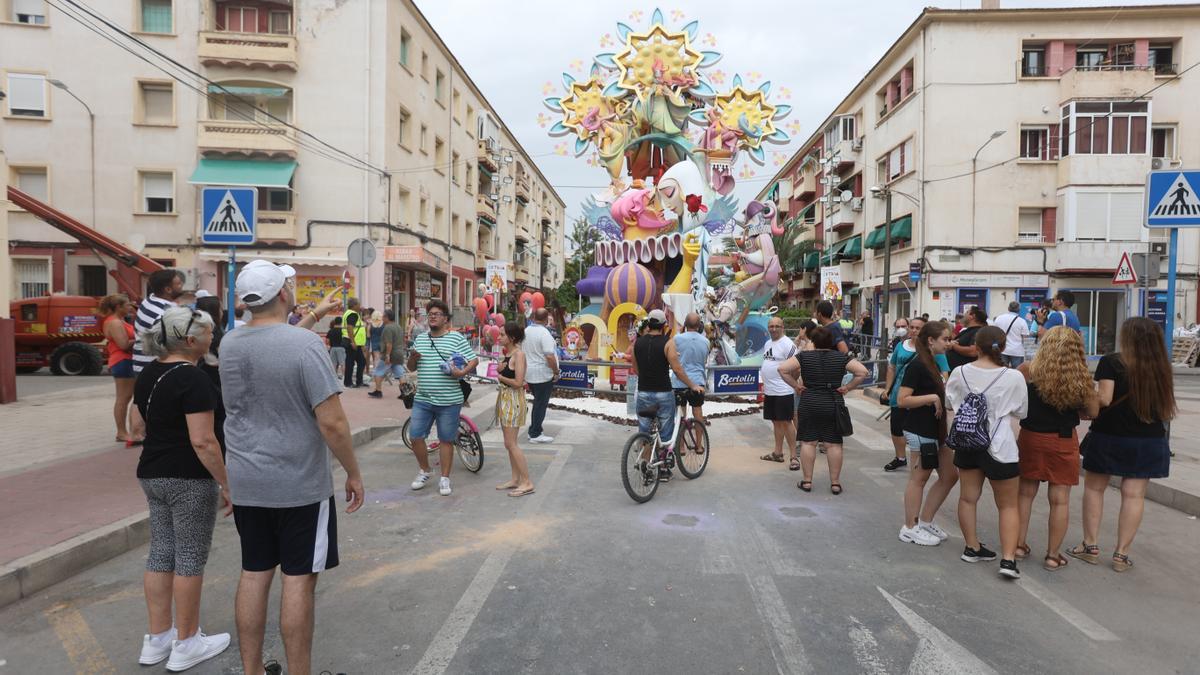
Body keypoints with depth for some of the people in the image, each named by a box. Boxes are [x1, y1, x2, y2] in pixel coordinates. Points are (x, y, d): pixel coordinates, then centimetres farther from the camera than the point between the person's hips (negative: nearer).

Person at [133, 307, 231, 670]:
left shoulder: (148, 373, 8)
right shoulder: (193, 379, -20)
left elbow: (144, 423, 18)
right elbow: (202, 441, -24)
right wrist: (227, 484, -18)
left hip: (152, 474, 9)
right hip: (189, 478, -9)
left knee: (160, 553, 15)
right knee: (189, 558, 3)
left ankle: (156, 639, 25)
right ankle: (186, 644, 15)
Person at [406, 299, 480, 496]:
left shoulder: (456, 338, -2)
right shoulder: (420, 339, 12)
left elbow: (474, 360, -3)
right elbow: (411, 368, 18)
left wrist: (462, 372, -21)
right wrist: (412, 358, -4)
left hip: (449, 401, -4)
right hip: (422, 400, 4)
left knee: (446, 440, 5)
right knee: (415, 437, 3)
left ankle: (445, 478, 18)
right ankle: (424, 471, 26)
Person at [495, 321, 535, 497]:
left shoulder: (519, 354, -16)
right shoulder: (507, 353, 11)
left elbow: (518, 382, -21)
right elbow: (500, 371, 9)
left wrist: (500, 377, -9)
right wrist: (499, 368, -10)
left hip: (514, 398, -9)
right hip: (504, 397, 9)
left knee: (511, 443, -6)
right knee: (509, 443, 13)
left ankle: (527, 483, 0)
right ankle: (515, 479, 23)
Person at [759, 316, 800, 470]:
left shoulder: (787, 344, -12)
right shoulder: (767, 343, 15)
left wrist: (795, 385, -19)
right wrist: (764, 384, 21)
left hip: (783, 391, -8)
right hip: (769, 391, 8)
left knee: (786, 422, -6)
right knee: (776, 422, 16)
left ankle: (793, 456, 0)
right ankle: (778, 453, 26)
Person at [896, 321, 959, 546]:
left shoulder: (933, 364, 12)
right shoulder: (916, 365, -16)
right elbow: (901, 400, -21)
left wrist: (943, 393, 11)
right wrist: (932, 397, -23)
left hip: (936, 430, 10)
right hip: (920, 432, -9)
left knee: (950, 475, 13)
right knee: (919, 477, 1)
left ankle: (925, 521, 23)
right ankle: (910, 528, 13)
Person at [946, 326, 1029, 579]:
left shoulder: (959, 373, -8)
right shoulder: (1013, 377, -15)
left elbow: (949, 404, 9)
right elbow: (1021, 412, -1)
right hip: (999, 446, -3)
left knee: (968, 497, 16)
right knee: (1008, 505, 11)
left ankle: (972, 547, 27)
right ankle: (1008, 558, 3)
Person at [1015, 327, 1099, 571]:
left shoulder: (1028, 371, -12)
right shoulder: (1081, 377, -10)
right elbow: (1093, 411, -1)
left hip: (1031, 438, 0)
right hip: (1064, 442, 0)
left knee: (1025, 493, 15)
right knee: (1060, 500, 10)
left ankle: (1020, 544, 23)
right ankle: (1053, 555, 16)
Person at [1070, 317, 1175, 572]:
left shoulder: (1112, 362, -11)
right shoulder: (1162, 368, 2)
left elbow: (1104, 399, -19)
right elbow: (1167, 410, 8)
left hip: (1109, 435, -3)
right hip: (1148, 440, 3)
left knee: (1094, 487, 11)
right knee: (1134, 495, 6)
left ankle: (1091, 546, 14)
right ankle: (1121, 554, 10)